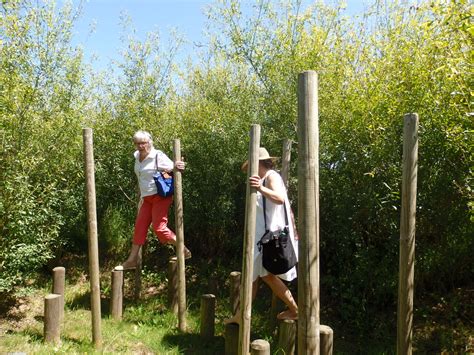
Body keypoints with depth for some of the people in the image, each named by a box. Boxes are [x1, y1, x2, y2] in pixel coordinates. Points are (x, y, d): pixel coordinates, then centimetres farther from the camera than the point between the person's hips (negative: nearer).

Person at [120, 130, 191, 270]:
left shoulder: (158, 156, -11)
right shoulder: (137, 156, 10)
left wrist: (177, 166, -38)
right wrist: (141, 197, 21)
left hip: (160, 196, -7)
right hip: (147, 198, 7)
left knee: (159, 227, -10)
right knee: (140, 226, 7)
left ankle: (184, 251, 4)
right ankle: (132, 259, 17)